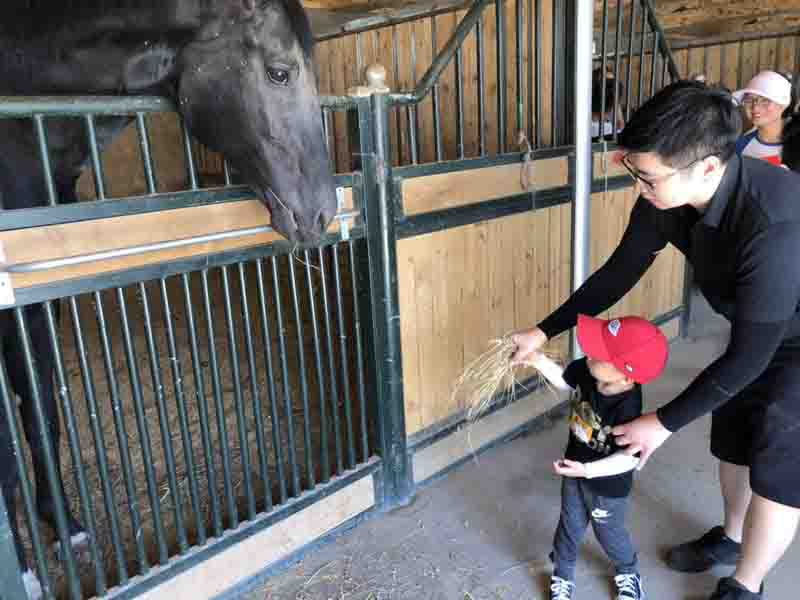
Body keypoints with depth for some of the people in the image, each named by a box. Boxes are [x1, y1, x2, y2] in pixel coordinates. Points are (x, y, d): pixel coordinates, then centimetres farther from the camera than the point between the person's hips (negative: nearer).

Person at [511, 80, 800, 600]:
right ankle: (732, 536, 44)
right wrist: (545, 331, -6)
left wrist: (665, 422, -24)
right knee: (733, 439, 19)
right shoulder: (666, 194, -22)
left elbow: (750, 355, -33)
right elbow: (619, 272, -7)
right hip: (755, 328, 7)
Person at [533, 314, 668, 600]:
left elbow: (629, 458, -30)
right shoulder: (587, 370, -21)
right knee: (569, 526, 23)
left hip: (608, 485, -5)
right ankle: (562, 575, 48)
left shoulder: (627, 410, -39)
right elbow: (564, 380, 0)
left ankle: (628, 572, 54)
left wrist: (586, 470, -35)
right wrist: (540, 360, -12)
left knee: (609, 532, 22)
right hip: (576, 470, 5)